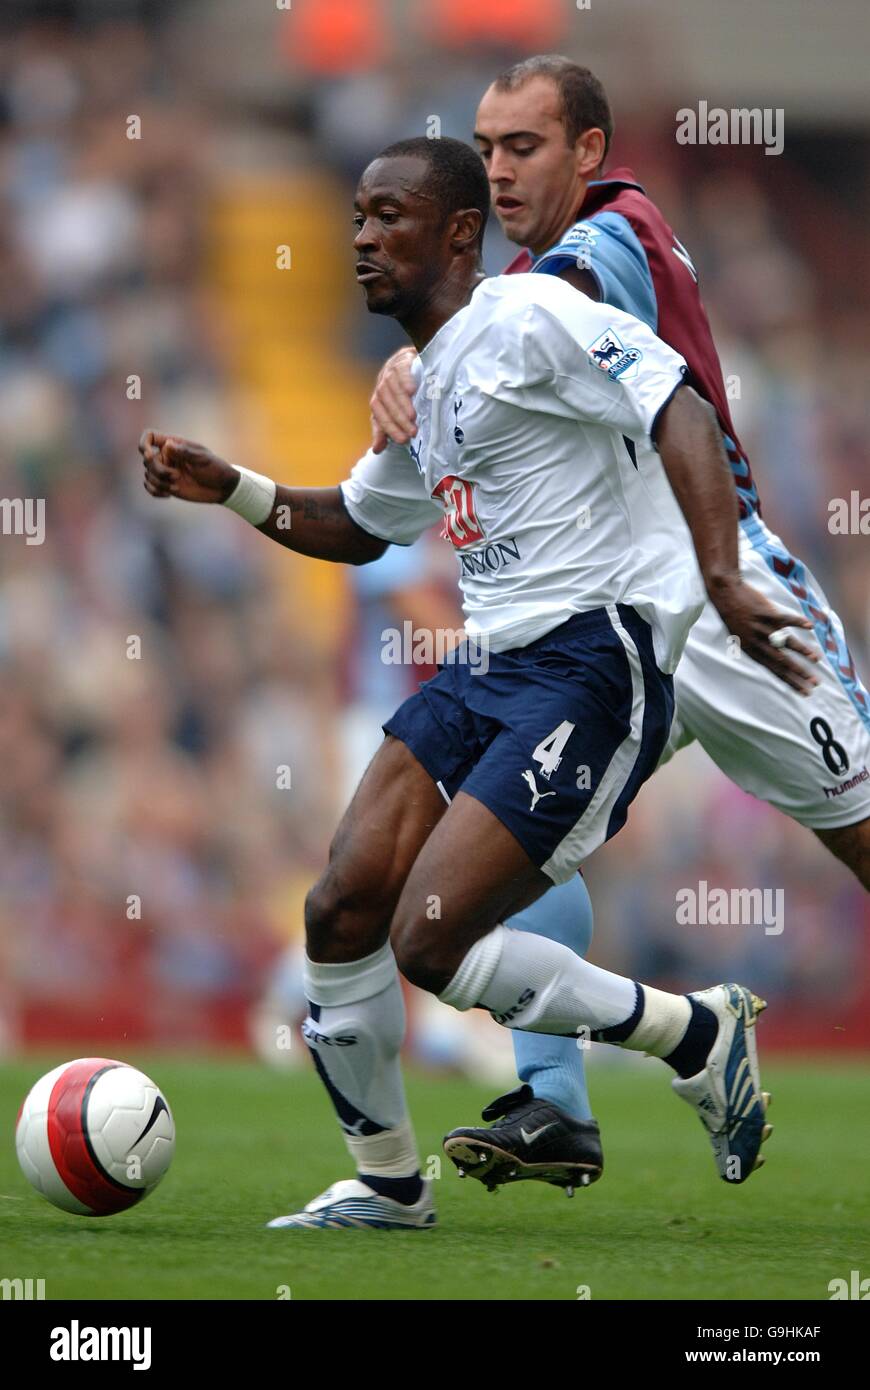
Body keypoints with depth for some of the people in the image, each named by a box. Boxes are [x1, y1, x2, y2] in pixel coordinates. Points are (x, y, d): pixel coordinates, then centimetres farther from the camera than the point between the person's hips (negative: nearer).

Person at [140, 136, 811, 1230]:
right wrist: (231, 490, 21)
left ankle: (697, 1035, 2)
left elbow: (678, 412, -21)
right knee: (341, 911, 1)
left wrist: (721, 579, -34)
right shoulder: (428, 381, 21)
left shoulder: (525, 318, -9)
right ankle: (386, 1185, 17)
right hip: (486, 667, 9)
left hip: (589, 666, -9)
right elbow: (358, 524, 37)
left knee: (431, 942, -16)